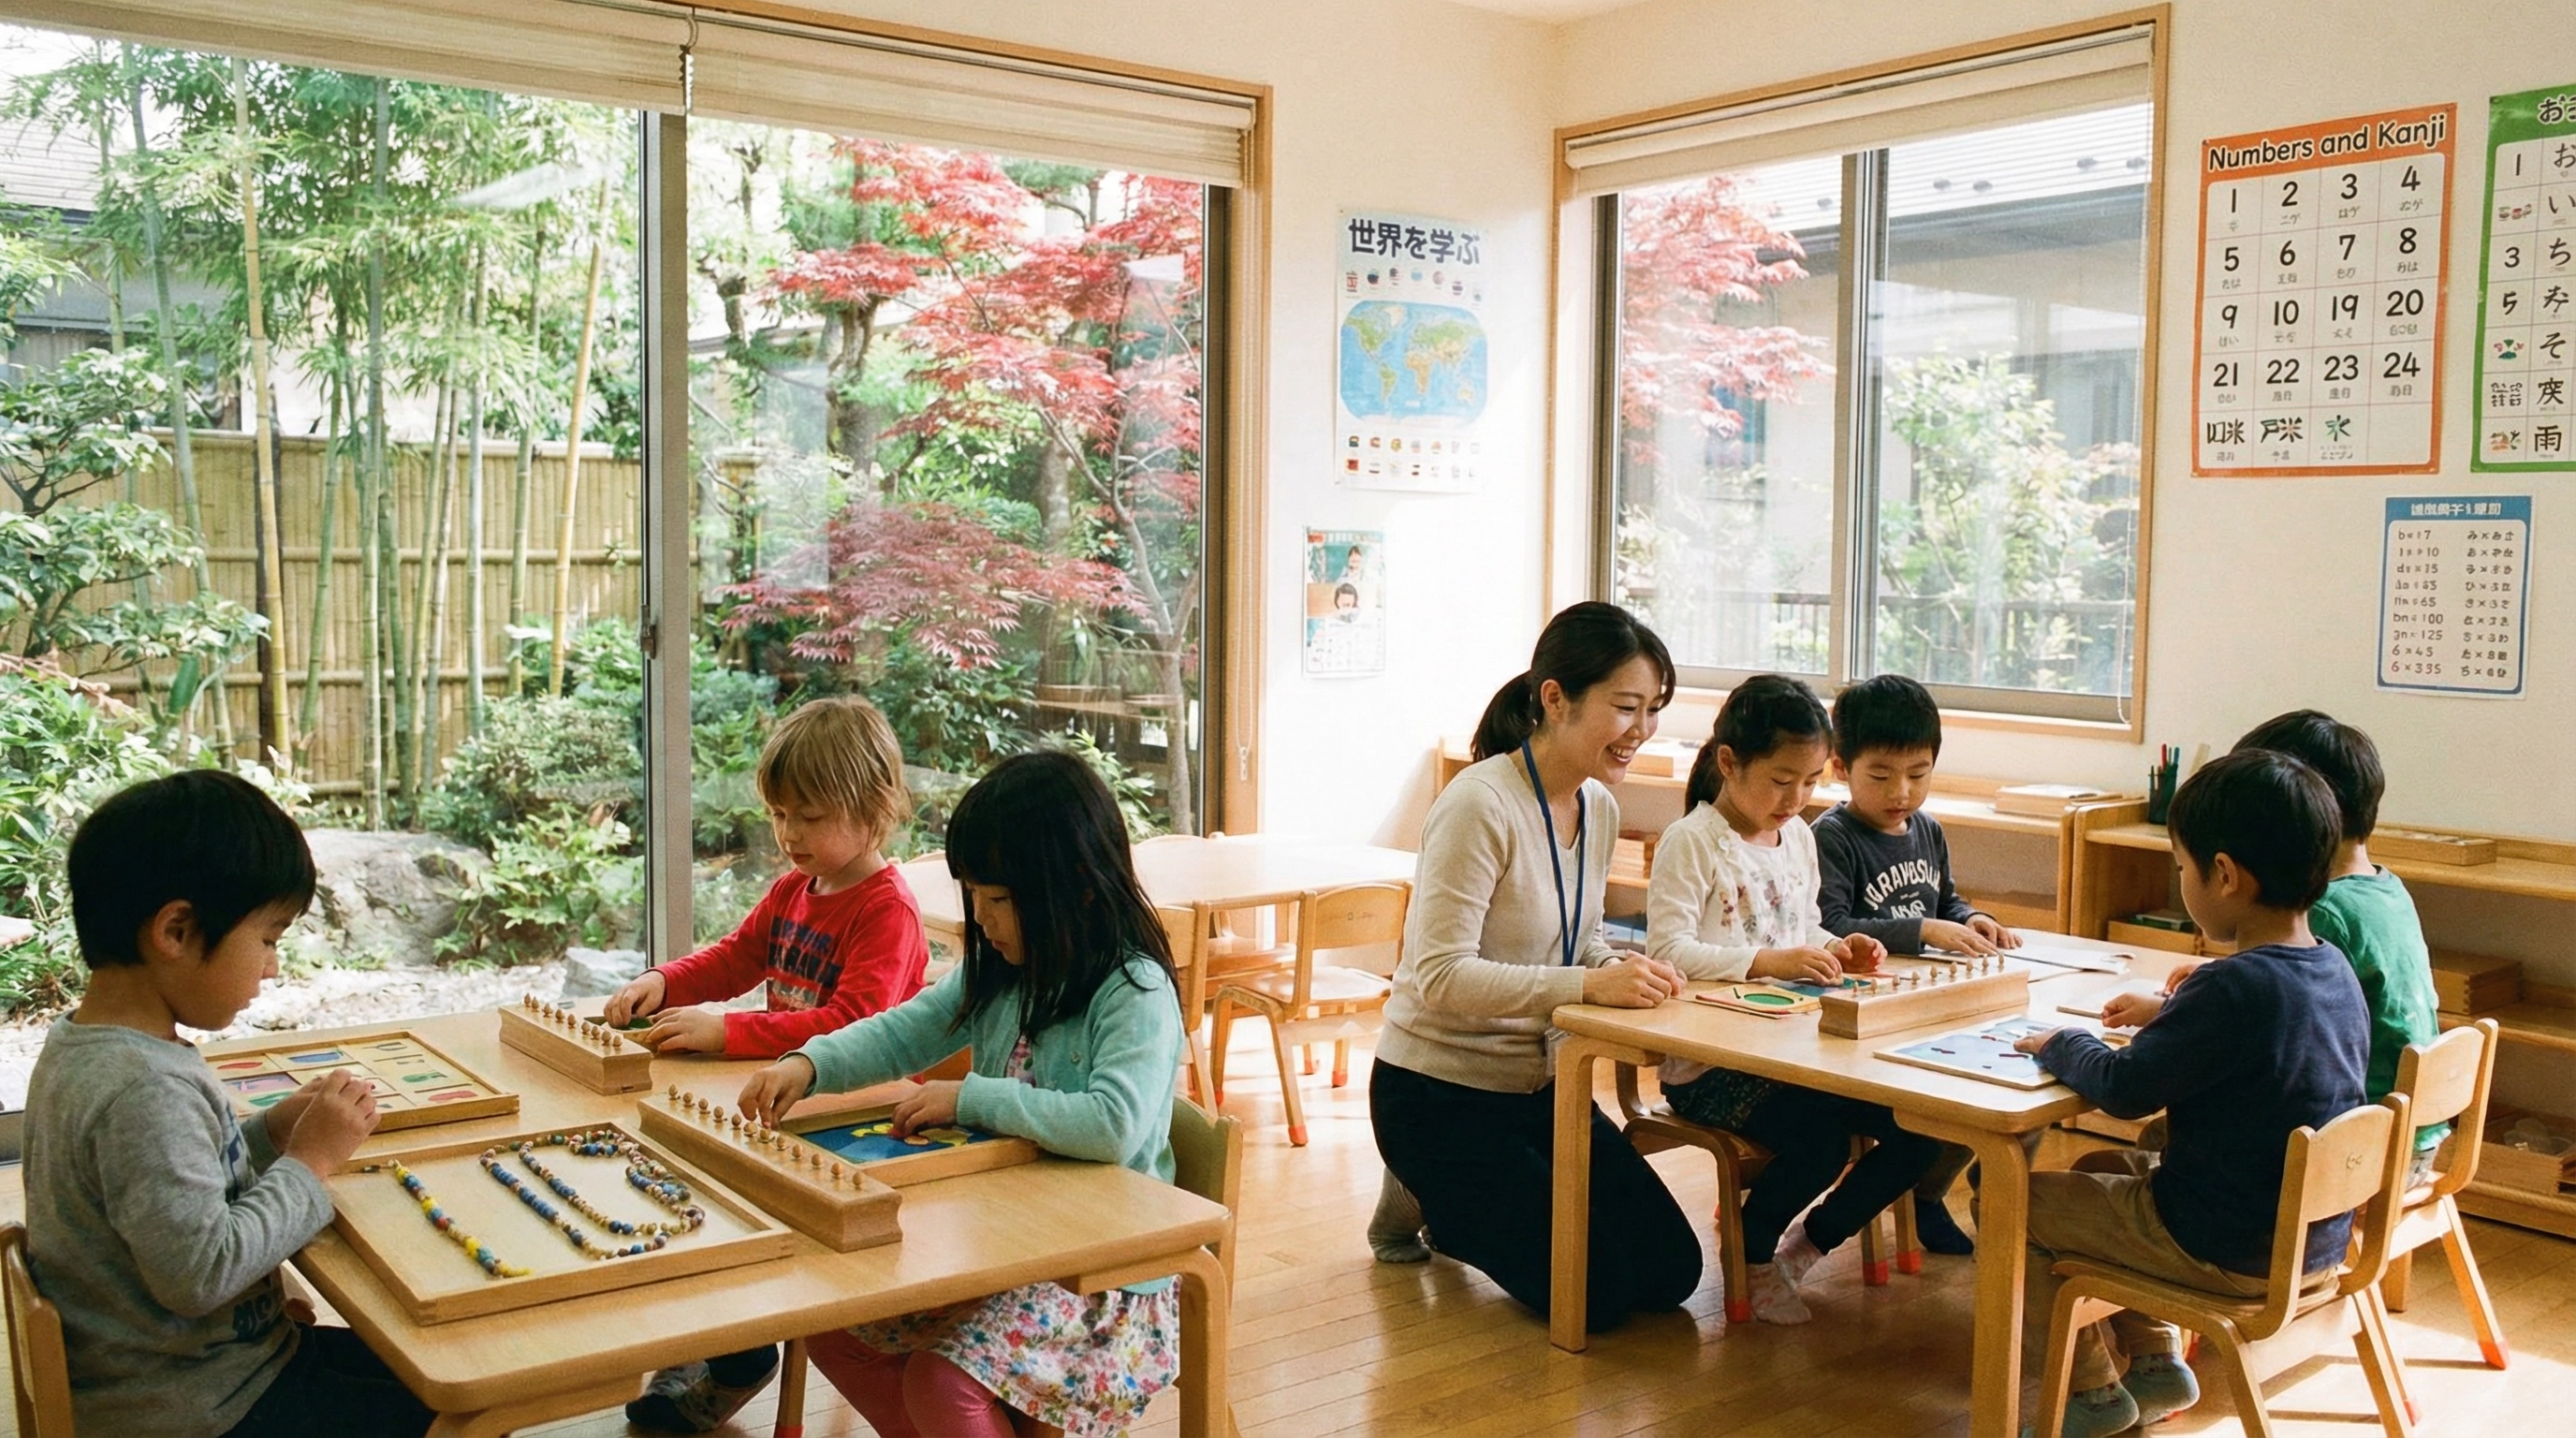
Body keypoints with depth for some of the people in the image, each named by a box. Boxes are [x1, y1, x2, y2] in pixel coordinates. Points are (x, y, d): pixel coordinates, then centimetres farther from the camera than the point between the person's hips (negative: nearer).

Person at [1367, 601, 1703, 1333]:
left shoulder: (1599, 807, 3)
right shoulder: (1480, 805, -24)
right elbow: (1441, 977, -28)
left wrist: (1626, 969, -10)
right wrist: (1587, 984, -35)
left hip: (1539, 1082, 8)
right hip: (1439, 1092, -8)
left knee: (1670, 1273, 5)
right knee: (1595, 1292, -10)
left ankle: (1462, 1208, 23)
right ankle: (1425, 1202, 14)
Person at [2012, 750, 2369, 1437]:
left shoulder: (2232, 988, -28)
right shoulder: (2335, 969, -2)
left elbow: (2124, 1090, -22)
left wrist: (2061, 1045, -5)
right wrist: (2173, 1012, 9)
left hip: (2226, 1251, -9)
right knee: (2107, 1167, 28)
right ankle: (2155, 1358, 27)